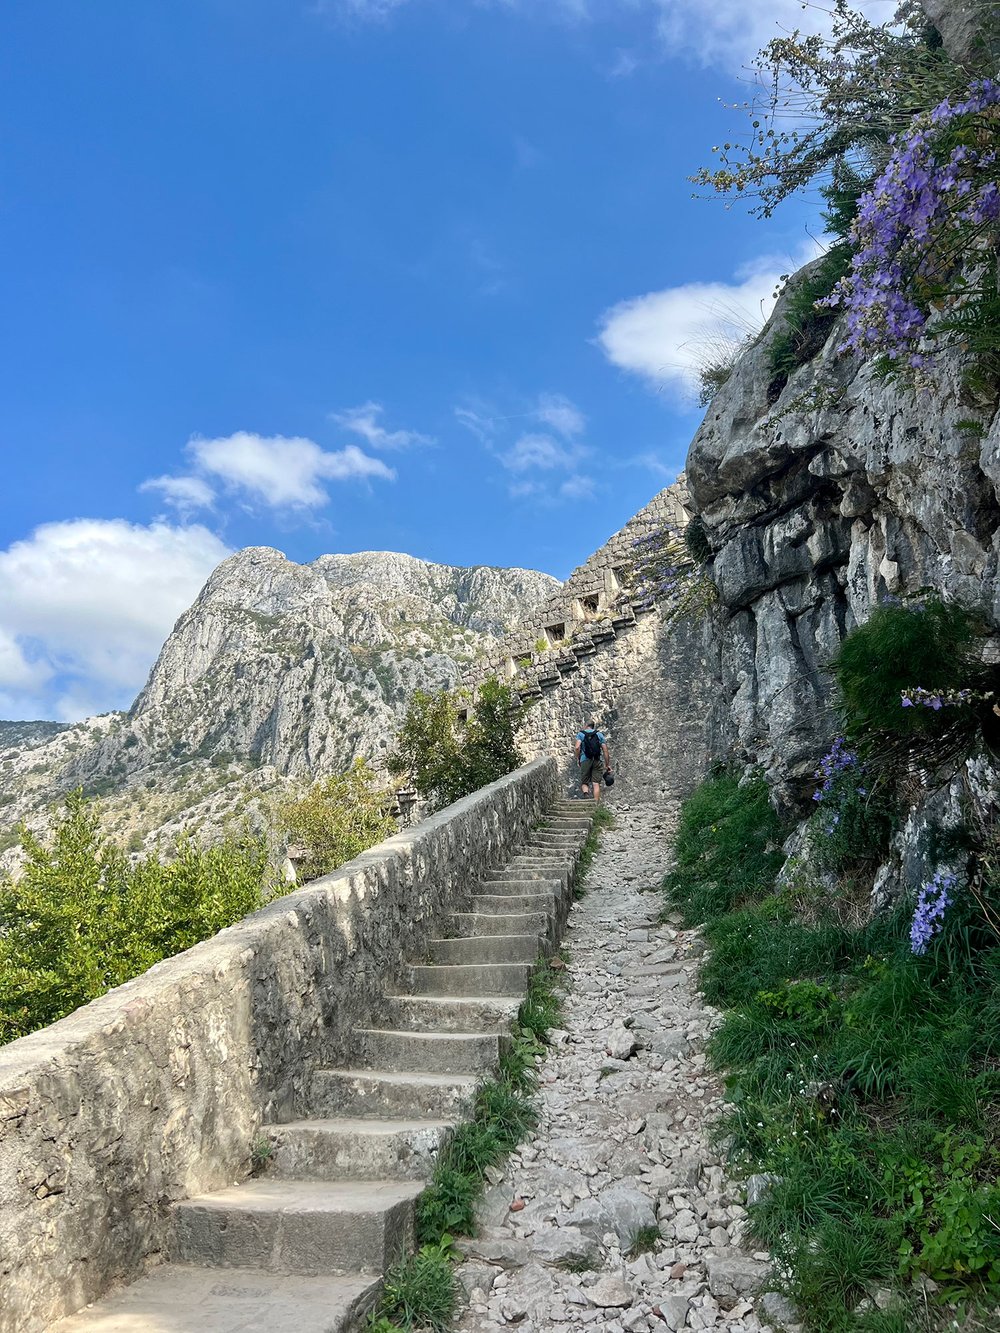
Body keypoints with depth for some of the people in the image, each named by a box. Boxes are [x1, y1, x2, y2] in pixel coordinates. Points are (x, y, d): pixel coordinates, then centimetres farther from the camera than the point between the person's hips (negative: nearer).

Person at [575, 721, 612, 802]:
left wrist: (577, 758, 4)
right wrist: (607, 764, 10)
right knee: (596, 783, 0)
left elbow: (577, 747, -9)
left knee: (584, 783, 7)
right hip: (598, 760, 1)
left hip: (585, 760, -1)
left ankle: (586, 794, -25)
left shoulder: (580, 734, 8)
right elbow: (605, 750, 7)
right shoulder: (599, 734, 13)